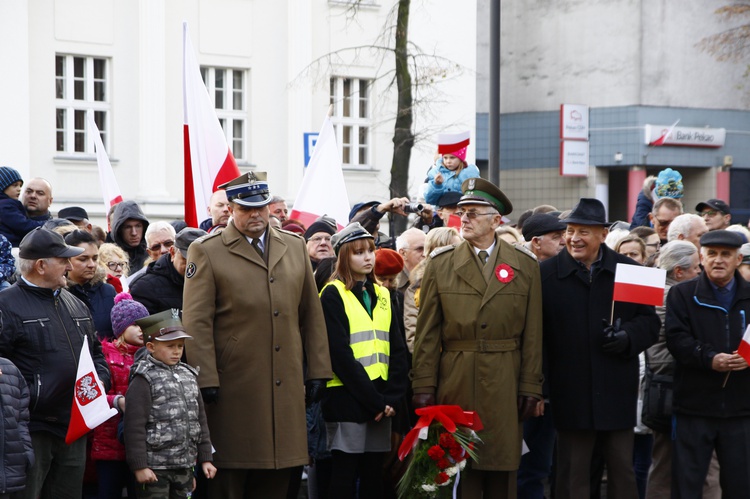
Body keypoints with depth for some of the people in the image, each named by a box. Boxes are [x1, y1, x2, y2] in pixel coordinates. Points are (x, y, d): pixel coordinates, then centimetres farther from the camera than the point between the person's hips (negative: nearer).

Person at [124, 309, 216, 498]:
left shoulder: (188, 376, 13)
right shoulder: (144, 380, -8)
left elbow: (200, 419, 19)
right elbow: (135, 426, -13)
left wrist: (205, 458, 16)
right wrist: (139, 466, -17)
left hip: (185, 467, 7)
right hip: (155, 469, -7)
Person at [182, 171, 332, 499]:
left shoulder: (295, 247, 13)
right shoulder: (206, 252, 0)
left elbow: (311, 315, 15)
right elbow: (196, 322, -5)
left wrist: (318, 371, 9)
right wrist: (206, 382, -12)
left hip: (286, 388, 4)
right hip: (234, 390, -4)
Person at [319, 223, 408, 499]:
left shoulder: (382, 295, 15)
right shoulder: (333, 295, -4)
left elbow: (397, 350, 9)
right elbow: (340, 354, -13)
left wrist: (391, 398, -6)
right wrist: (374, 400, -16)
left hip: (381, 401, 6)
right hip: (347, 399, -6)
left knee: (373, 475, 7)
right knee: (345, 476, -2)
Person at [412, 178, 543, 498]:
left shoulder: (525, 266, 5)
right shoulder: (440, 265, 5)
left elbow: (532, 334, 3)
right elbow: (427, 332, 2)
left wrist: (530, 388, -2)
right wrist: (423, 386, -4)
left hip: (505, 386, 0)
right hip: (455, 385, 0)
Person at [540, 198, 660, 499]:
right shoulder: (546, 274, -1)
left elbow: (650, 323, 8)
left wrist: (628, 337, -13)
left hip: (617, 392, 2)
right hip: (571, 393, -1)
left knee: (623, 473, 8)